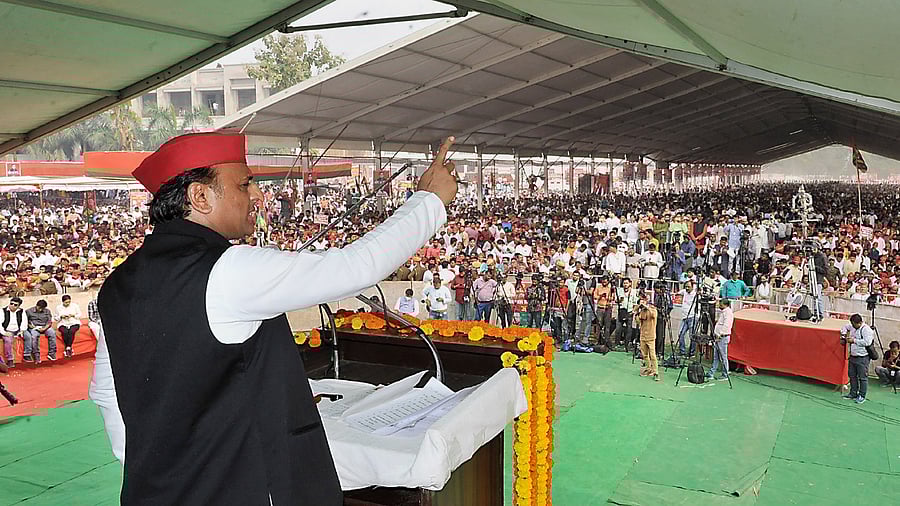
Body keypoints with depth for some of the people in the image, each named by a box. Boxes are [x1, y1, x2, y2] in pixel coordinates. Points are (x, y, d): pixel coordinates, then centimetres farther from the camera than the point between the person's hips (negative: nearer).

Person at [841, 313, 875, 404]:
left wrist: (854, 340, -17)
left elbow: (867, 342, -26)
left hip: (862, 358, -8)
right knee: (852, 376, 14)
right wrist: (844, 334, 12)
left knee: (862, 377, -2)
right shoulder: (852, 327, 9)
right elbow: (845, 327, 30)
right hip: (852, 356, 8)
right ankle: (853, 394, 25)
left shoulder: (866, 329, -15)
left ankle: (862, 396, 5)